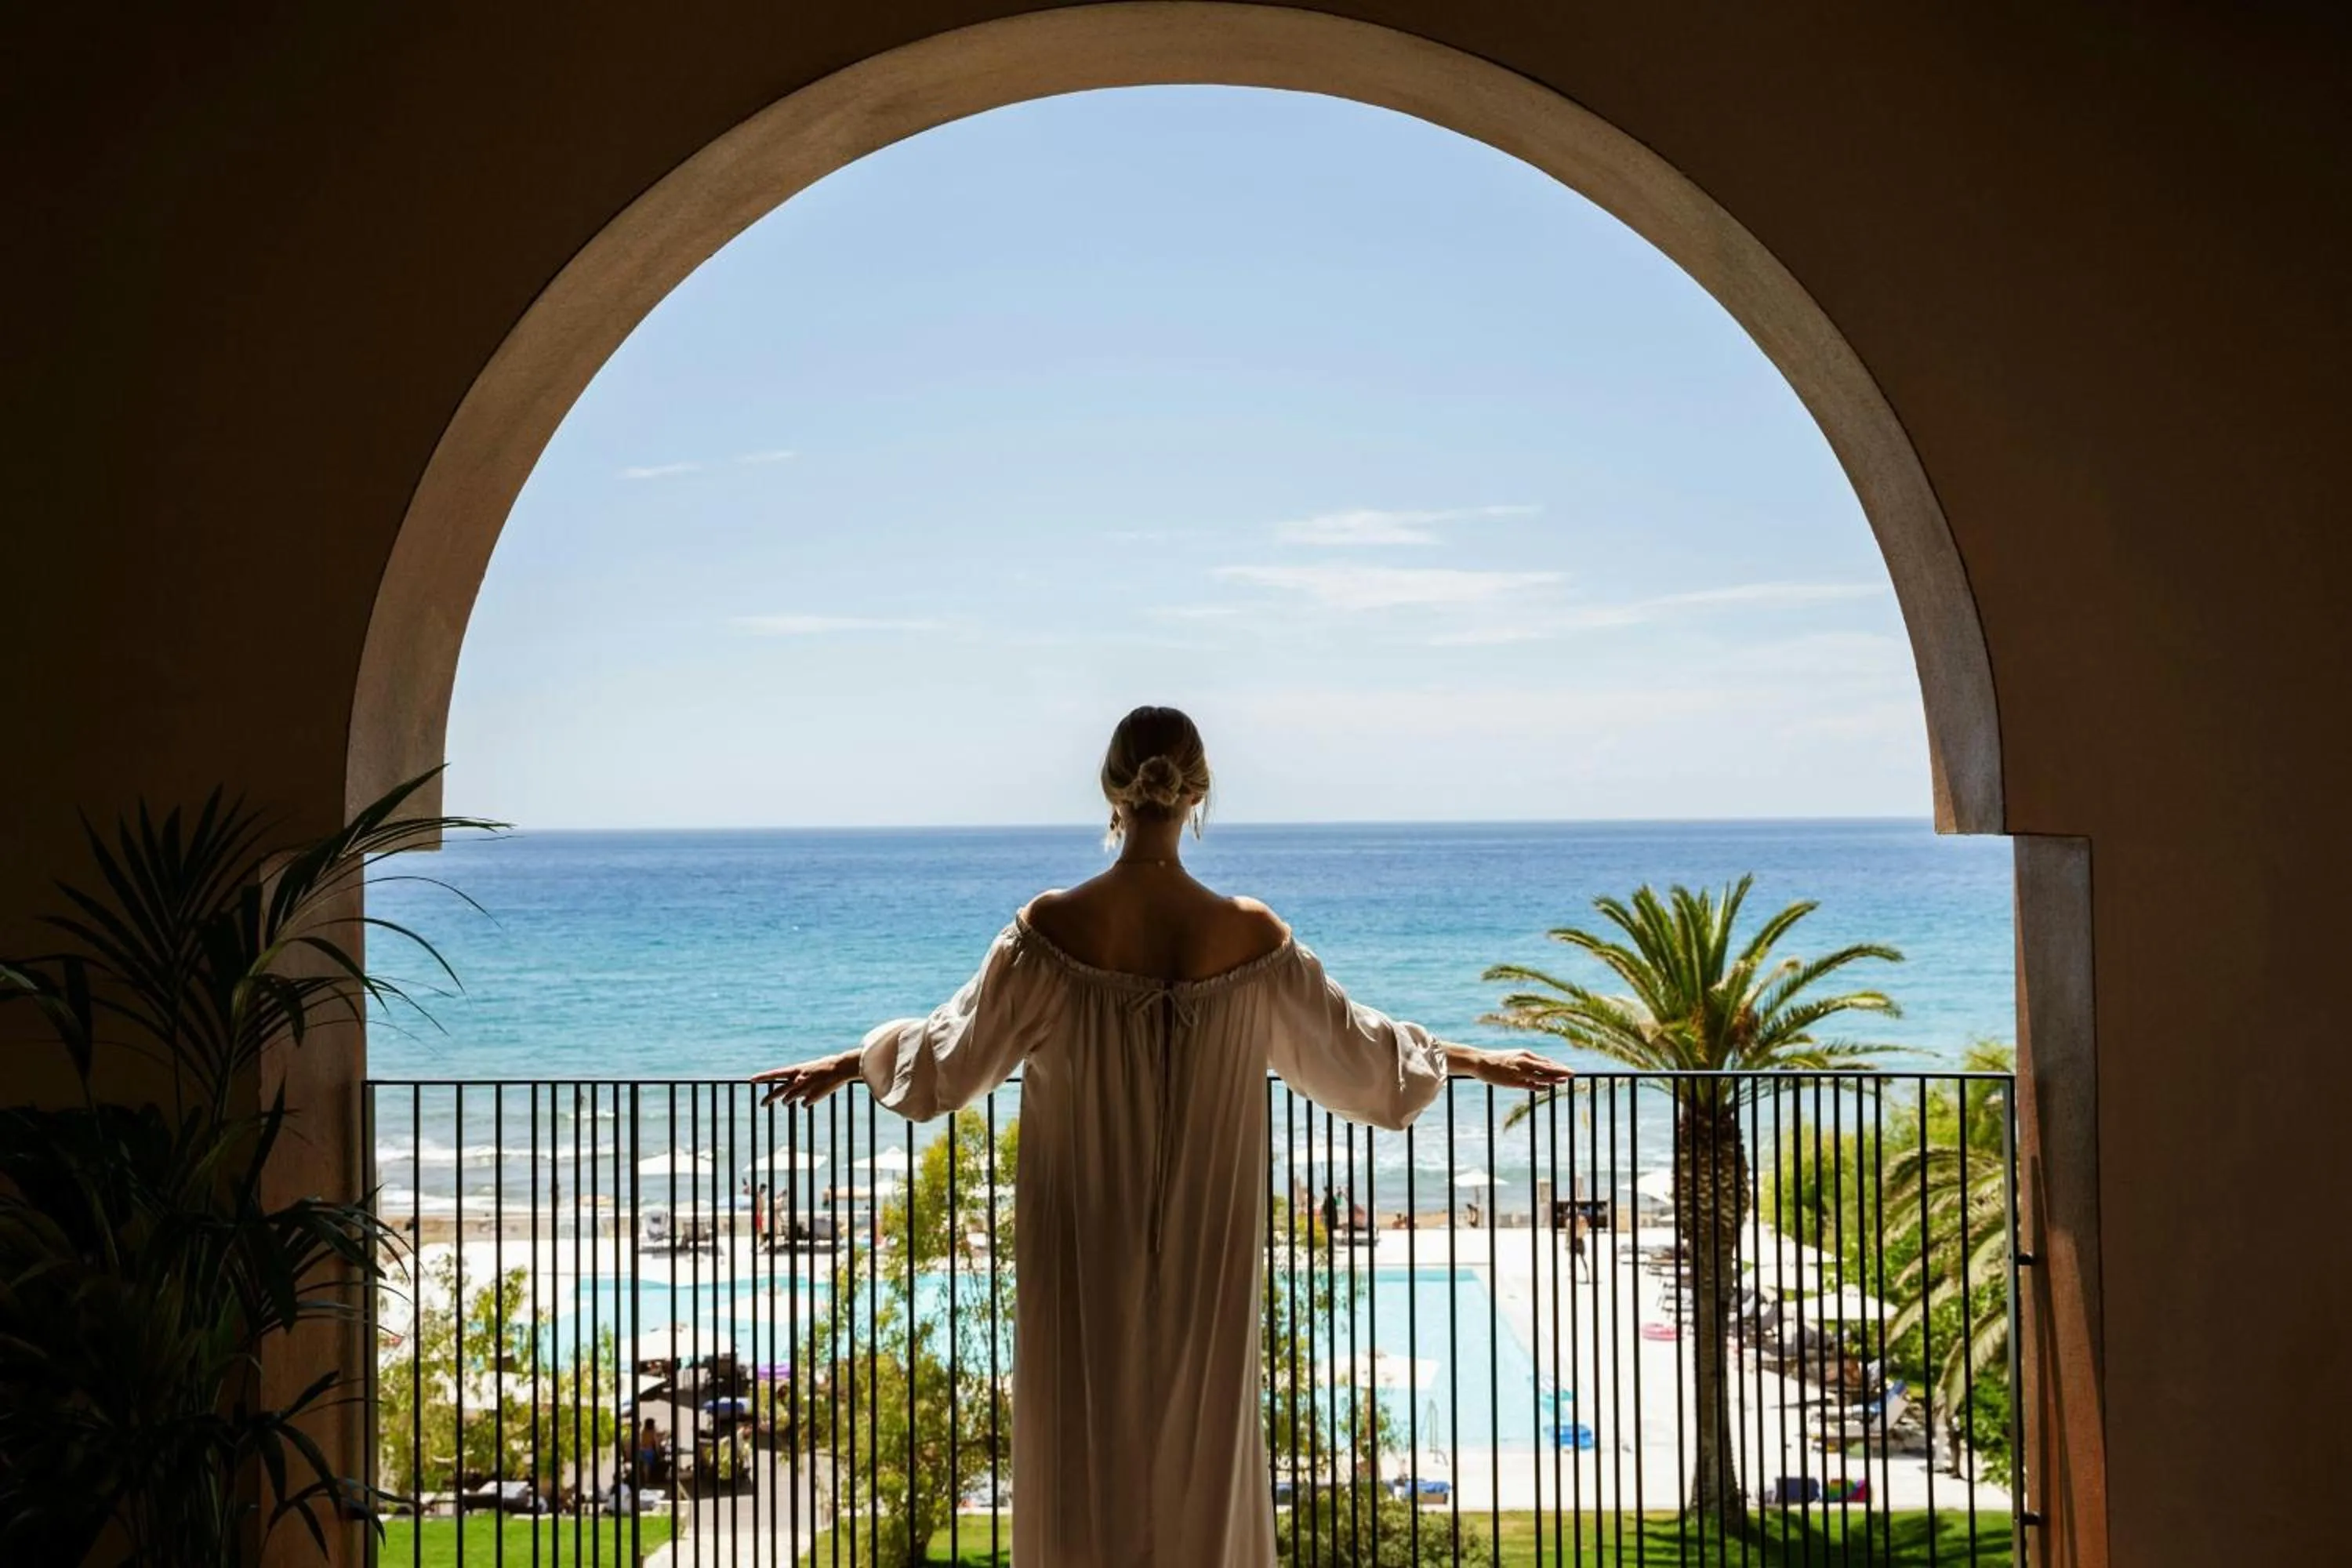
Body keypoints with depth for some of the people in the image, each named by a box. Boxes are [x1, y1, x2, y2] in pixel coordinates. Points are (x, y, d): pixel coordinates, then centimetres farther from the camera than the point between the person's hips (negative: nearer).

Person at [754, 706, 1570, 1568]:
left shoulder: (1054, 927, -12)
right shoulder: (1250, 935, -10)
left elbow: (945, 1055, -2)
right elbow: (1355, 1052, 4)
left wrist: (849, 1062, 16)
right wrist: (1474, 1061, 20)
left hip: (1084, 1253, -1)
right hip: (1206, 1255, 1)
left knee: (1084, 1454, 10)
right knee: (1202, 1450, 13)